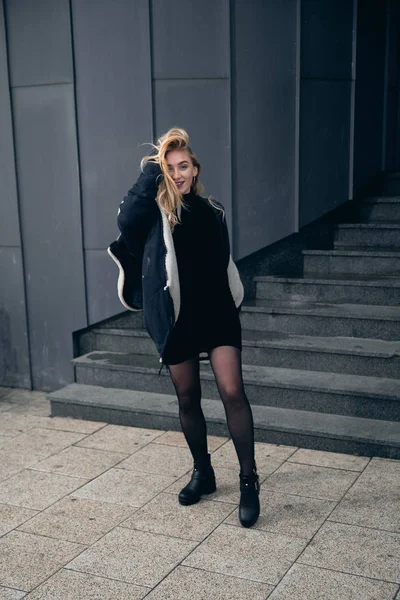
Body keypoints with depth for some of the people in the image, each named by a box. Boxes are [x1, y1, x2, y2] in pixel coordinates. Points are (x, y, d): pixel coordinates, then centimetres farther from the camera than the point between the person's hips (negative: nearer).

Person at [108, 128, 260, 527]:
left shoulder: (212, 211, 9)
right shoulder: (154, 210, 0)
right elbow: (126, 218, -24)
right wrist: (150, 170, -18)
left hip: (216, 313, 1)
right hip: (175, 318, -1)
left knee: (232, 392, -12)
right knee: (187, 398, 10)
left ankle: (248, 479, -1)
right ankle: (203, 472, 29)